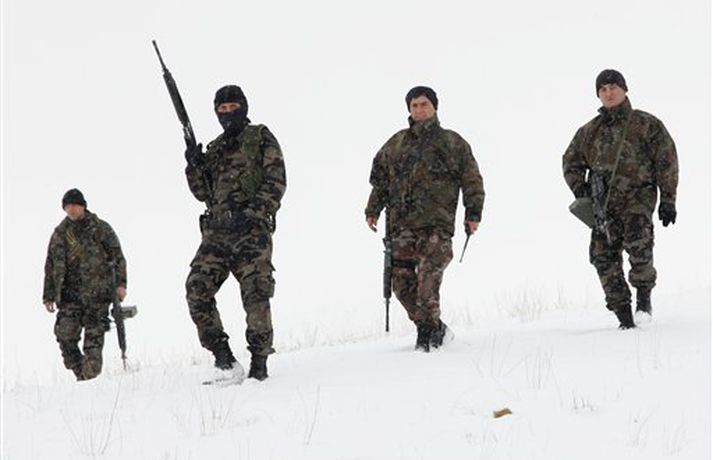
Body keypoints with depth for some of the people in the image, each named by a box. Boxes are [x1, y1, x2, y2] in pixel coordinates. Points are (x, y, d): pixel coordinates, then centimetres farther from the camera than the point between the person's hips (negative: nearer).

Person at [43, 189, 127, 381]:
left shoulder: (100, 228, 3)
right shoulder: (60, 233, 10)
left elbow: (118, 257, 5)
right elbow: (51, 266, 13)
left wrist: (120, 283, -5)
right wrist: (49, 296, 10)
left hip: (97, 292, -3)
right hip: (70, 292, 3)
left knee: (94, 336, -7)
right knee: (65, 335, -8)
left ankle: (91, 376, -6)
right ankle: (80, 373, 3)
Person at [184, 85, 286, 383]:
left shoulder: (261, 139, 8)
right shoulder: (214, 149, 23)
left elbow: (276, 182, -2)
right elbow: (203, 192, 19)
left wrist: (252, 213, -15)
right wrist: (194, 167, 0)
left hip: (251, 229, -5)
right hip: (217, 231, 5)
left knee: (256, 293, -13)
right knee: (197, 289, -10)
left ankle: (259, 361, -7)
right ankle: (223, 356, -7)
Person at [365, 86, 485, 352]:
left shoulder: (452, 143, 9)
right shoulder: (396, 144, 18)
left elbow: (472, 180, 9)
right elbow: (380, 179, 22)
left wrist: (473, 213, 0)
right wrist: (373, 210, 13)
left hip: (436, 223, -4)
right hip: (401, 224, 4)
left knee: (428, 277, -19)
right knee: (402, 280, -3)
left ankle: (429, 329, -10)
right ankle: (434, 329, 10)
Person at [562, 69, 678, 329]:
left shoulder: (646, 125, 8)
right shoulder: (589, 132, 17)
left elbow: (666, 161, 6)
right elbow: (571, 162, 25)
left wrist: (668, 200, 0)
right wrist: (580, 190, 7)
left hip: (638, 195, -4)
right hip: (604, 201, 4)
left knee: (637, 242, -27)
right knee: (603, 254, -8)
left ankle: (644, 292, -4)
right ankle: (623, 314, -1)